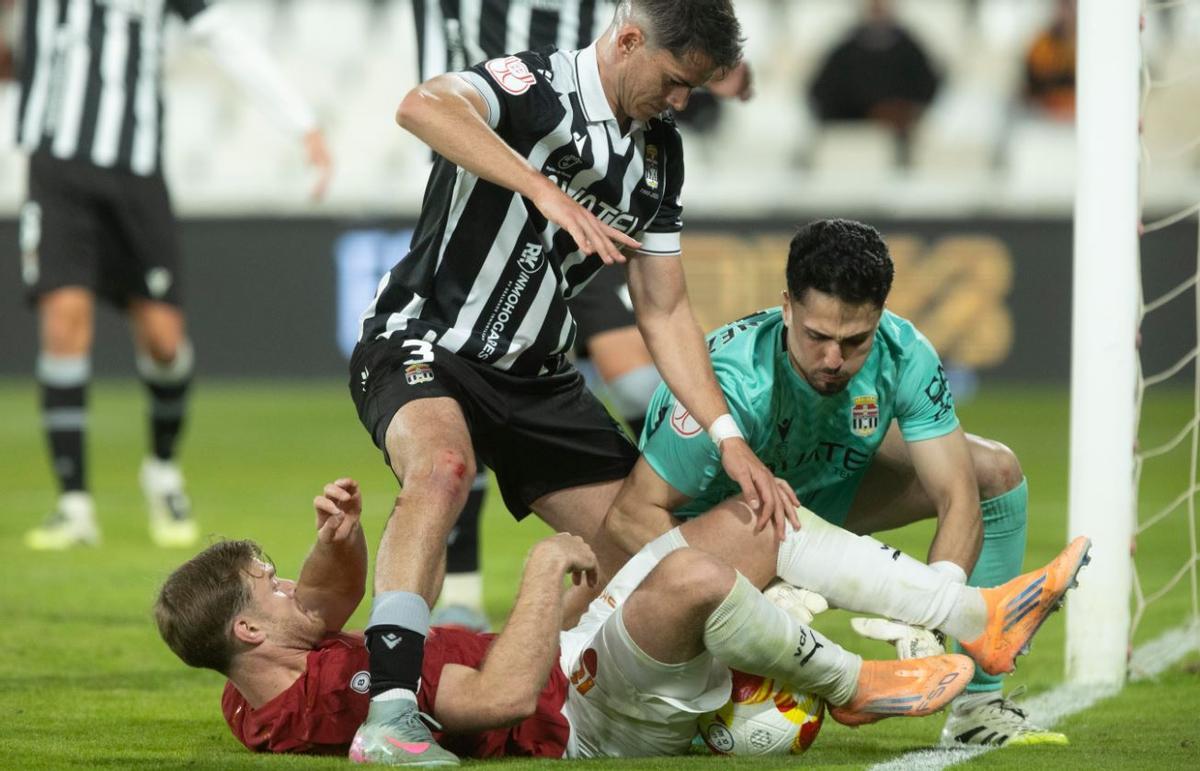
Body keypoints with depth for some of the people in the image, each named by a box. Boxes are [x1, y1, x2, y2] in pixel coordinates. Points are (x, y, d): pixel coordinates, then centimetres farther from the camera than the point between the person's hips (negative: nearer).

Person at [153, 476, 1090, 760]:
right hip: (588, 722, -11)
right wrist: (546, 568, -25)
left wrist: (340, 537, -3)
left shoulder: (260, 687, 2)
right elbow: (504, 696, -37)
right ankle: (849, 686, -6)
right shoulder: (324, 697, -30)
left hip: (581, 667, 11)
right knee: (691, 572, -35)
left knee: (753, 522, 6)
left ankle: (982, 620, 10)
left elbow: (339, 590, 21)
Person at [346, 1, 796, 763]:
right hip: (424, 346, -8)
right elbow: (421, 108, -41)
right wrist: (547, 192, -50)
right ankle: (389, 714, -45)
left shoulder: (660, 154, 5)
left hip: (536, 374, 8)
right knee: (443, 468, -38)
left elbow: (664, 309, 9)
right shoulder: (534, 88, -19)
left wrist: (730, 439, -1)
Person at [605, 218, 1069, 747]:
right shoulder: (733, 383, -39)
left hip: (827, 485, 5)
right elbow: (632, 513, -34)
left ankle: (978, 704, -4)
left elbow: (958, 499, -25)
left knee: (995, 471, -12)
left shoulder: (904, 358, -26)